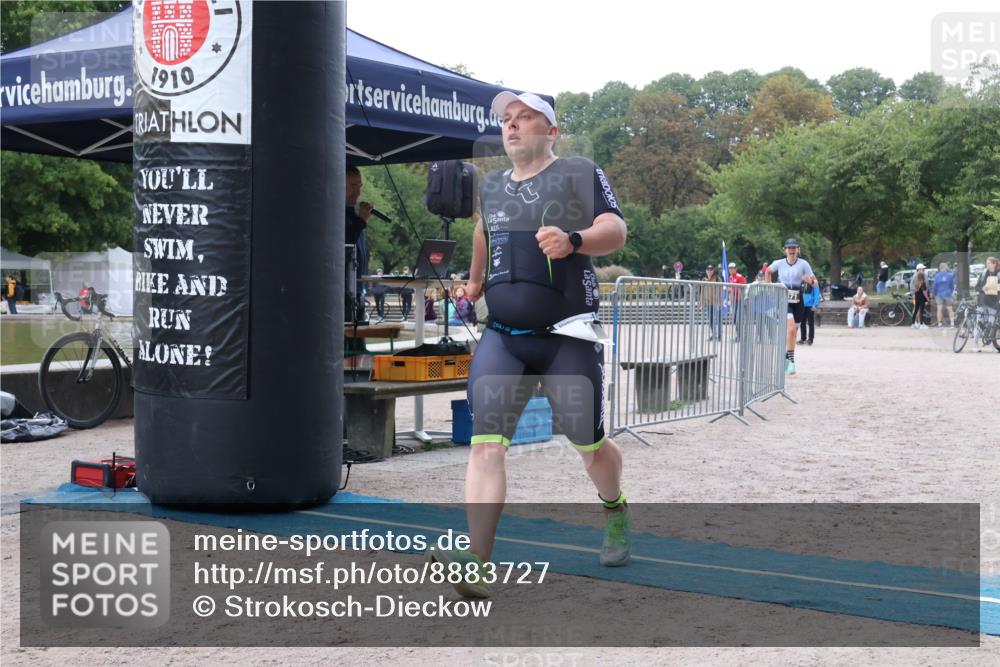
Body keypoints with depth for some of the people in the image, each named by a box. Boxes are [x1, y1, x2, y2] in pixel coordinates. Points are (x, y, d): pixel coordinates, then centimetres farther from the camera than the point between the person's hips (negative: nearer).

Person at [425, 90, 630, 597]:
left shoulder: (580, 174, 0)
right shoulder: (491, 185, 16)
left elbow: (615, 231, -14)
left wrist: (573, 240, -33)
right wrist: (475, 280, 46)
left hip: (569, 337, -3)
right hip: (501, 337, 4)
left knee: (589, 447, 7)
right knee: (485, 445, -14)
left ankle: (615, 510, 40)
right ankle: (476, 564, -21)